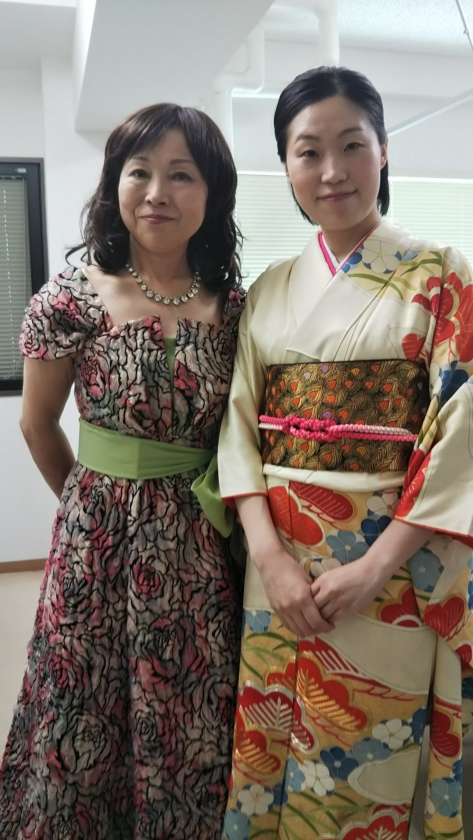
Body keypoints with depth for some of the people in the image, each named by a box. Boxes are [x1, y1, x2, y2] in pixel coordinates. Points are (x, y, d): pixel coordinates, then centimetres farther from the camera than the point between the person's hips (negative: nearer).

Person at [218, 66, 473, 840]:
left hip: (393, 562, -3)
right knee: (269, 747, 15)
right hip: (279, 558, 3)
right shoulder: (269, 291, 8)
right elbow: (239, 424, 2)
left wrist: (376, 566, -16)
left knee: (370, 767, 9)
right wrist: (269, 555, -10)